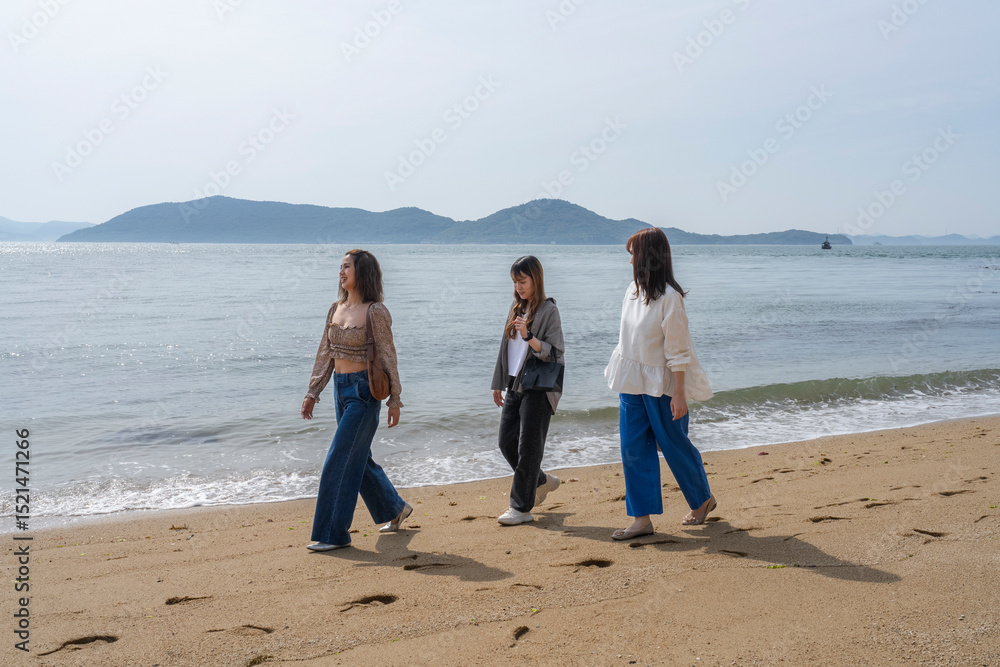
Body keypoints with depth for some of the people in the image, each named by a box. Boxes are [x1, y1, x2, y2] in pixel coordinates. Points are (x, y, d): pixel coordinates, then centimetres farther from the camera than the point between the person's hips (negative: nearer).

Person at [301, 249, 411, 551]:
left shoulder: (376, 312, -12)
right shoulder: (336, 308, 8)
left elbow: (387, 357, -10)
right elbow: (325, 354, 13)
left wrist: (394, 400, -9)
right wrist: (312, 392, 11)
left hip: (364, 390, -8)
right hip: (341, 389, 8)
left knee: (340, 461, -8)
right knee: (358, 458, 17)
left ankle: (335, 534, 2)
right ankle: (396, 508, 36)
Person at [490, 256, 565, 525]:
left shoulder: (548, 310, -8)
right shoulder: (516, 308, 13)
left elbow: (554, 352, -13)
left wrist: (529, 336, -27)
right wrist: (498, 383, 18)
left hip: (538, 388, -7)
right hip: (514, 385, 7)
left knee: (528, 447, -4)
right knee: (506, 442, 9)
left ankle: (522, 508, 3)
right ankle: (542, 481, 31)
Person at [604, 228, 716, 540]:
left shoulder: (669, 297, -19)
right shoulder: (633, 290, 4)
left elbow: (677, 351, -18)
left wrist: (679, 394, -17)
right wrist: (621, 374, 15)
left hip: (661, 384, -7)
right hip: (632, 382, 7)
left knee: (674, 444, 9)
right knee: (633, 449, 4)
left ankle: (702, 499, 33)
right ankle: (642, 518, 11)